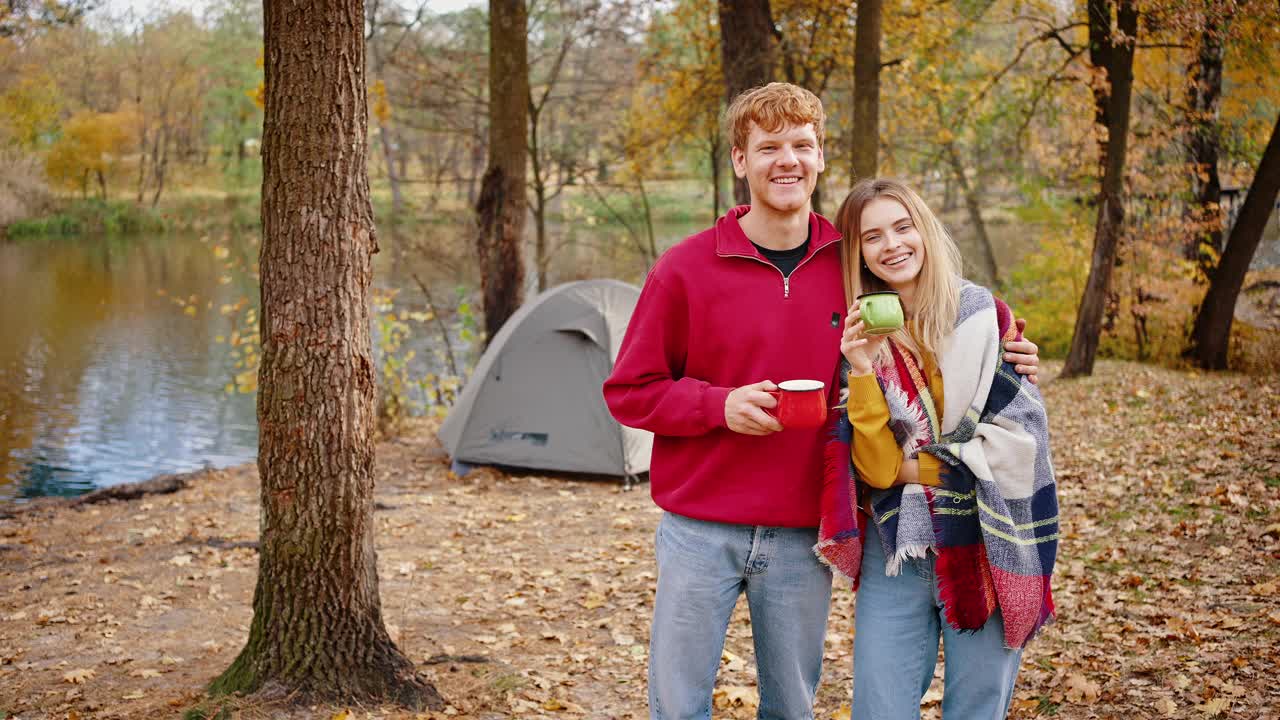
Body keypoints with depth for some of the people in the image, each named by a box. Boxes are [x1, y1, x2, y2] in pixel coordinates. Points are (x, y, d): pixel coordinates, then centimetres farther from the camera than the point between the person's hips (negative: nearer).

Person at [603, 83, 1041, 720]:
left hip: (803, 538, 2)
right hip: (699, 532, -2)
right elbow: (629, 392, -1)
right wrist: (719, 404, -16)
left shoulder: (848, 267, 3)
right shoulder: (686, 268, -6)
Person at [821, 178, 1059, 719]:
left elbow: (1018, 432, -8)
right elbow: (875, 468, -8)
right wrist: (862, 372, -19)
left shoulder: (985, 315, -3)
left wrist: (911, 467, -5)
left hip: (985, 548, -1)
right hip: (896, 551, 1)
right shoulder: (857, 336, 0)